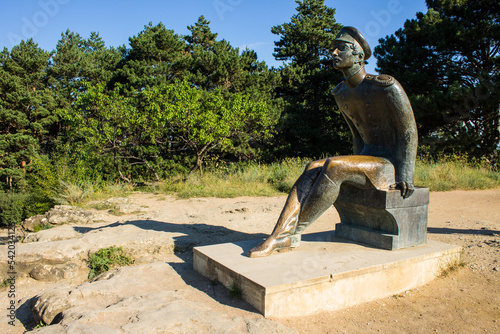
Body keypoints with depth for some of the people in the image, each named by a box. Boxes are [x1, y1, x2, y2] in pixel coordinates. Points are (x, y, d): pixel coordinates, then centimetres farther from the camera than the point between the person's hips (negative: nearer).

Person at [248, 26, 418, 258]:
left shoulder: (387, 87, -14)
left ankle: (292, 231, -24)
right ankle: (279, 235, -30)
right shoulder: (341, 93, 8)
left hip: (391, 167, -7)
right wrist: (359, 166, 11)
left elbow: (409, 132, -11)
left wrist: (405, 176, -16)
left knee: (333, 166, -32)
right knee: (313, 169, -19)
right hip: (368, 159, 7)